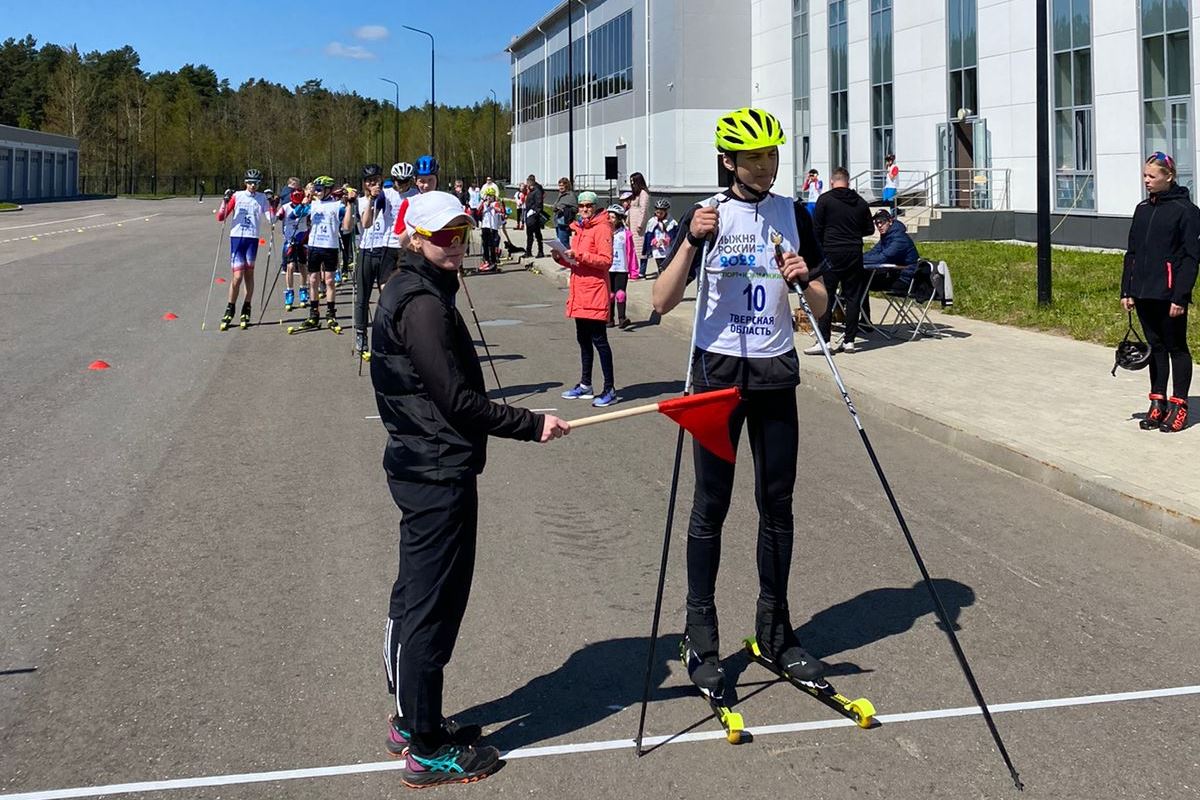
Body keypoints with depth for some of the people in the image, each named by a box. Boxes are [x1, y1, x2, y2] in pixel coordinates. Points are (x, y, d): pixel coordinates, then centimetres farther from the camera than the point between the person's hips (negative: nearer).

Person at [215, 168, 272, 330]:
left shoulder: (262, 198, 8)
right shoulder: (237, 196, 4)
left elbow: (270, 219, 1)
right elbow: (220, 218, 2)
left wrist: (273, 206, -13)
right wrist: (225, 201, -11)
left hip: (252, 238, 1)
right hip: (236, 237, -1)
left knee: (249, 274, 6)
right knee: (237, 276, -7)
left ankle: (246, 312, 15)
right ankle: (229, 311, 6)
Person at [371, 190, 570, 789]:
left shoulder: (411, 292, 14)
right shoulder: (422, 303, -18)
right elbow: (456, 400, -22)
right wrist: (533, 424, -17)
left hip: (421, 466, 11)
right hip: (439, 475, -11)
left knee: (415, 600, 18)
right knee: (432, 605, -2)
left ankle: (411, 722, 32)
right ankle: (427, 751, 8)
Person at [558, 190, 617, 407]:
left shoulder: (602, 228, -8)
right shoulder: (578, 229, 18)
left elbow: (606, 260, -17)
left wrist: (579, 256, -23)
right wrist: (563, 258, 6)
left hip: (595, 293, -9)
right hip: (579, 293, 9)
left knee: (599, 340, -7)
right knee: (583, 340, 15)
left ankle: (610, 389, -3)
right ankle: (585, 385, 25)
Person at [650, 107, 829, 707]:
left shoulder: (793, 214, 7)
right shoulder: (705, 216, -2)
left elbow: (819, 305, 9)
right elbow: (662, 302, -9)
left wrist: (805, 280, -13)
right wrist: (692, 242, -20)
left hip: (776, 372, 3)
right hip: (718, 371, -3)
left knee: (777, 505, 8)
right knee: (711, 507, 0)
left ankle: (775, 634, 20)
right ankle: (701, 641, 8)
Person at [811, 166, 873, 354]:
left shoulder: (825, 199, -4)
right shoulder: (860, 202, 8)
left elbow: (816, 228, -5)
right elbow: (869, 229, 13)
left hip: (831, 253, -4)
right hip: (854, 254, 4)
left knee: (825, 297, -2)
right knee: (852, 297, 6)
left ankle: (824, 340, -8)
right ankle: (849, 340, 8)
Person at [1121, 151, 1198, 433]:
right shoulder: (1143, 209, 13)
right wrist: (1127, 290, 10)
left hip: (1169, 294, -6)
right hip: (1144, 293, 6)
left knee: (1176, 348, 3)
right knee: (1155, 347, 12)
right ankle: (1158, 403, 18)